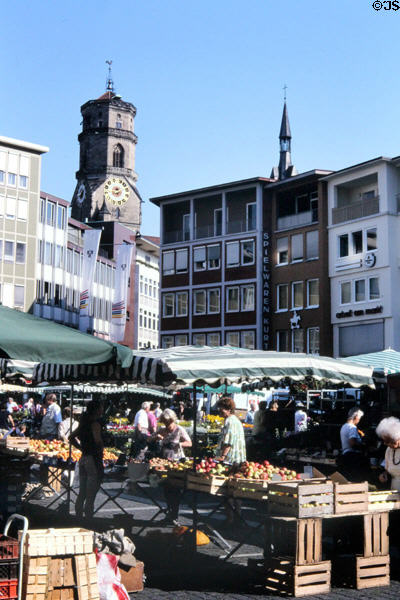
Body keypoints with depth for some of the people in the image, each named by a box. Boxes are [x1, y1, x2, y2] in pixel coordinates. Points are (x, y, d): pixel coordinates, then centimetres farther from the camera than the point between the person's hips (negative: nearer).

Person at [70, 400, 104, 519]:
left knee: (82, 493, 16)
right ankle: (88, 519, 0)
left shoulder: (84, 422, 10)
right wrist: (101, 449, -10)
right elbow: (98, 439, -29)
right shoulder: (95, 423, -14)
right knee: (90, 495, -2)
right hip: (93, 460, -8)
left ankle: (78, 517, 22)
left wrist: (82, 448, 14)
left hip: (83, 459, 8)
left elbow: (72, 437, 18)